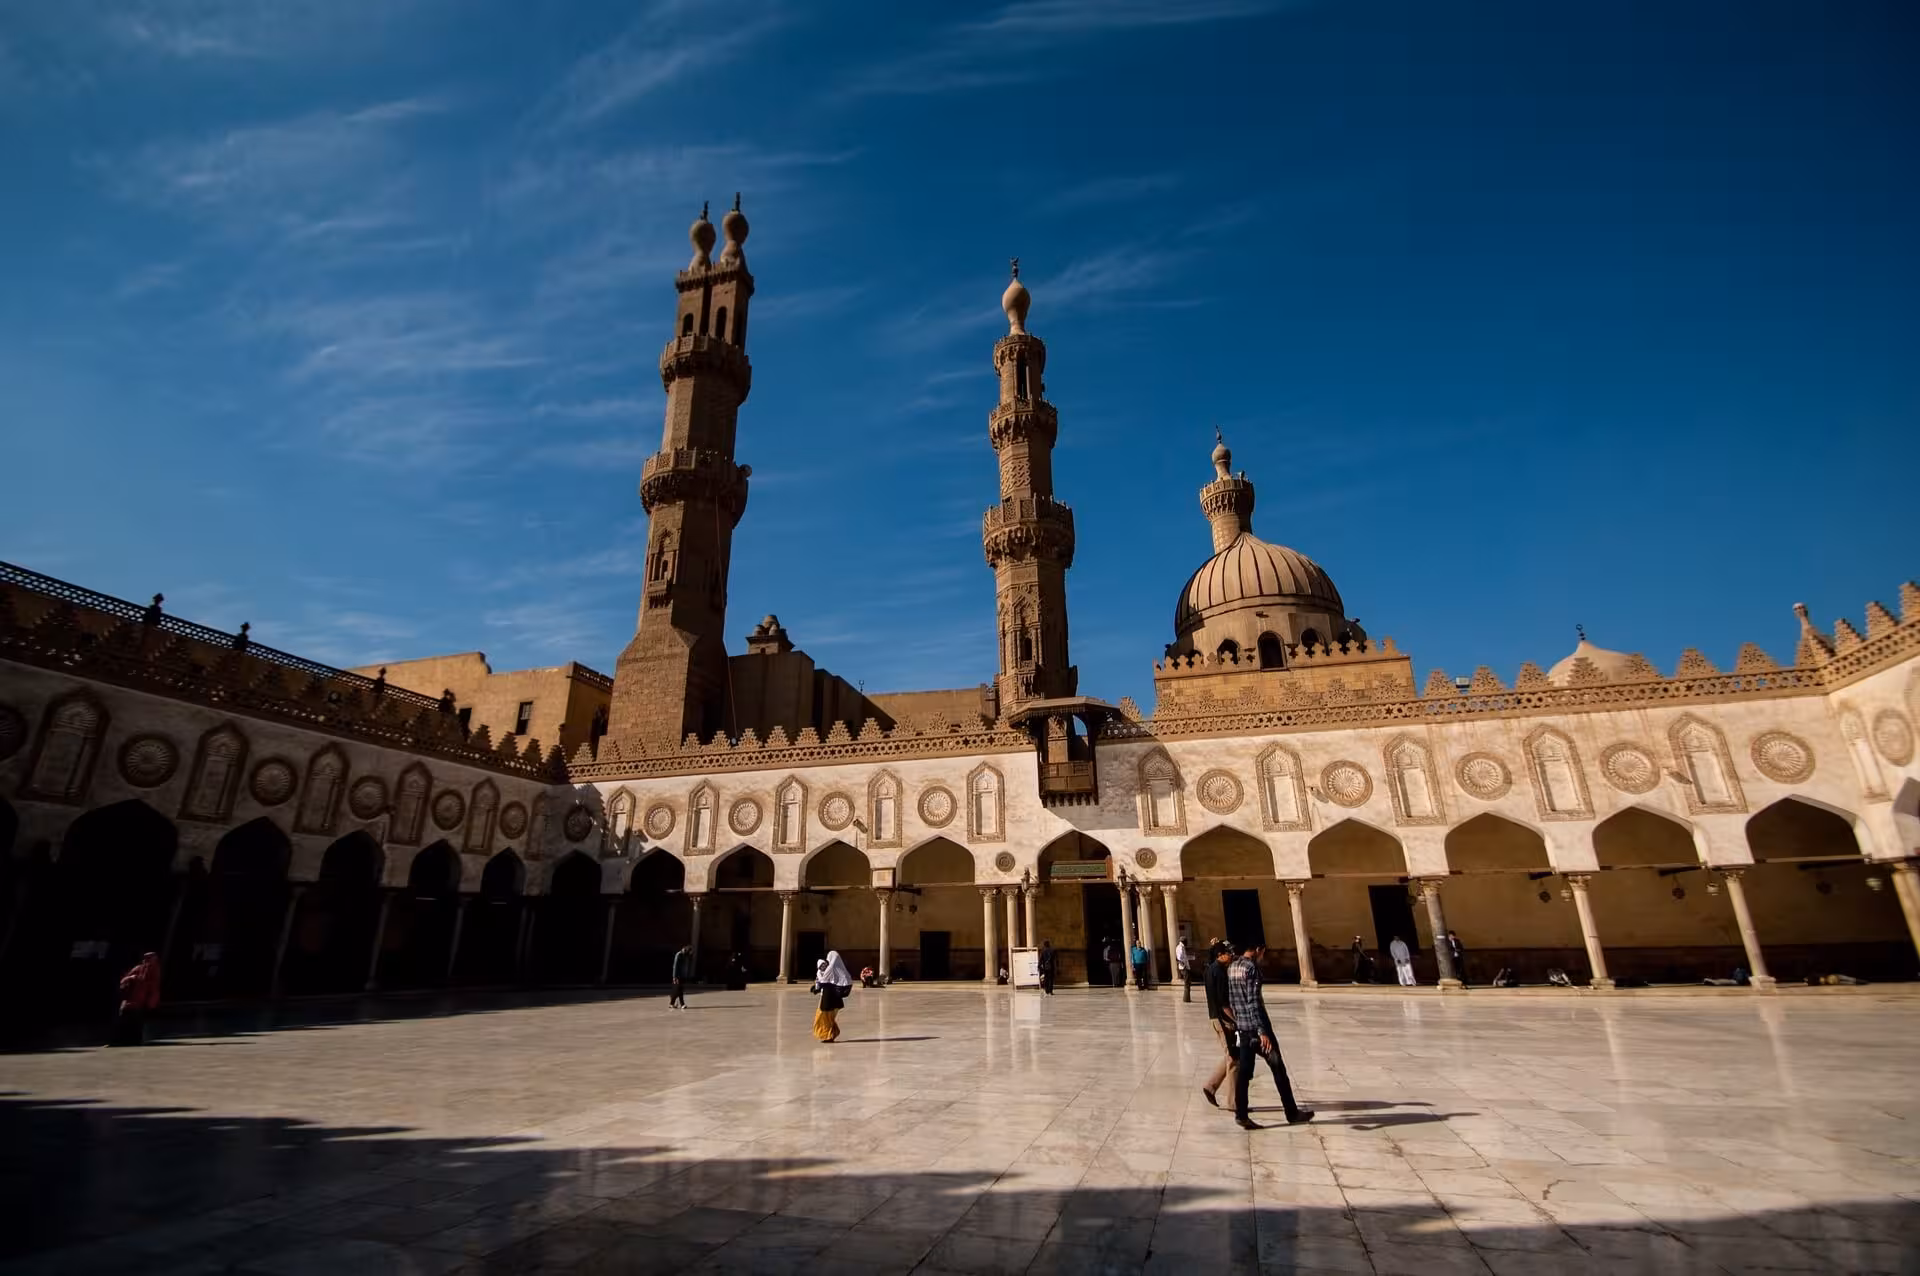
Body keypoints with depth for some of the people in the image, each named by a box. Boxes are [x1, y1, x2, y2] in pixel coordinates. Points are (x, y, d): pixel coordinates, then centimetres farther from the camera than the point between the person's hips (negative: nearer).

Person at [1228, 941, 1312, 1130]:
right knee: (1278, 1069, 7)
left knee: (1243, 1072, 8)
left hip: (1242, 1028, 7)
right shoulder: (1251, 968, -16)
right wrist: (1263, 1031, -23)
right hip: (1257, 1027, -7)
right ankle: (1292, 1114, 16)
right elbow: (1254, 1003, -22)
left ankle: (1241, 1115, 7)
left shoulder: (1231, 968, 10)